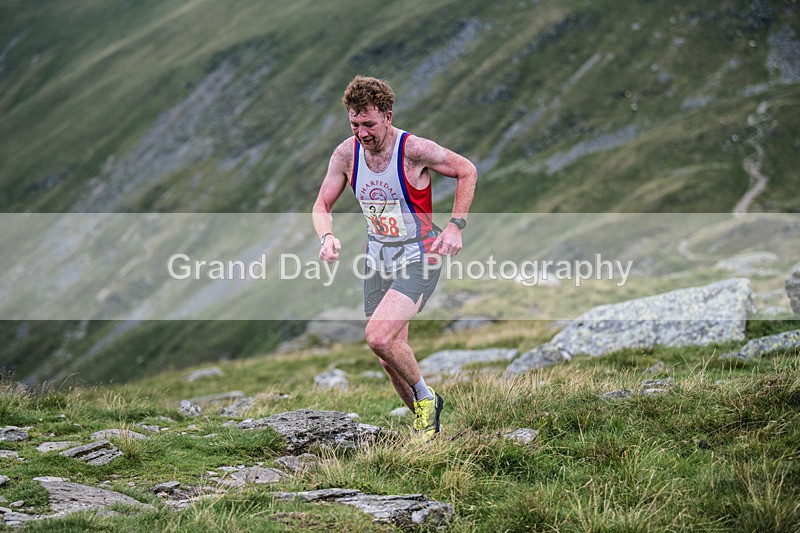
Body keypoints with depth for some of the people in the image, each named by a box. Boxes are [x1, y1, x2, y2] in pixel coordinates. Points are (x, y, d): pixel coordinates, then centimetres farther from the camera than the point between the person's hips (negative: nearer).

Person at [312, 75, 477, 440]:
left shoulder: (414, 150, -20)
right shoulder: (346, 153, -6)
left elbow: (467, 171, -5)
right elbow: (321, 206, 5)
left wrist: (456, 226, -12)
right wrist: (327, 237, -17)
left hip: (419, 259, -6)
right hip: (378, 259, 6)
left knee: (379, 337, -25)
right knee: (390, 358, 8)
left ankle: (425, 396, 0)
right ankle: (425, 423, 29)